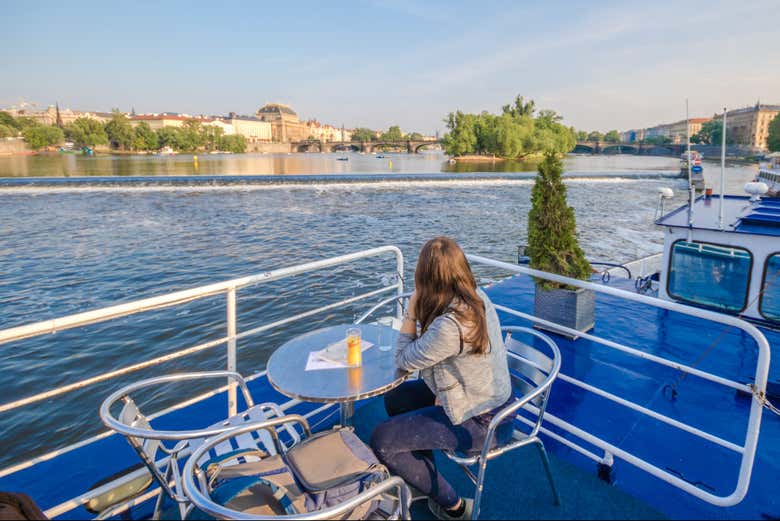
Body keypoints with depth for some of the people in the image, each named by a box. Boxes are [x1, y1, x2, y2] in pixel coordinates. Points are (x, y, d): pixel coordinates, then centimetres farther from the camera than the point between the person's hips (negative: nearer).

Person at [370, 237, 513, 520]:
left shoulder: (449, 326, -35)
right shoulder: (478, 297, -9)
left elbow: (404, 360, -18)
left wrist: (411, 312, -14)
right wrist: (443, 392, -3)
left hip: (481, 422, -9)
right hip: (493, 398, 9)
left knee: (381, 440, -6)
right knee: (395, 399, 16)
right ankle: (424, 478, 33)